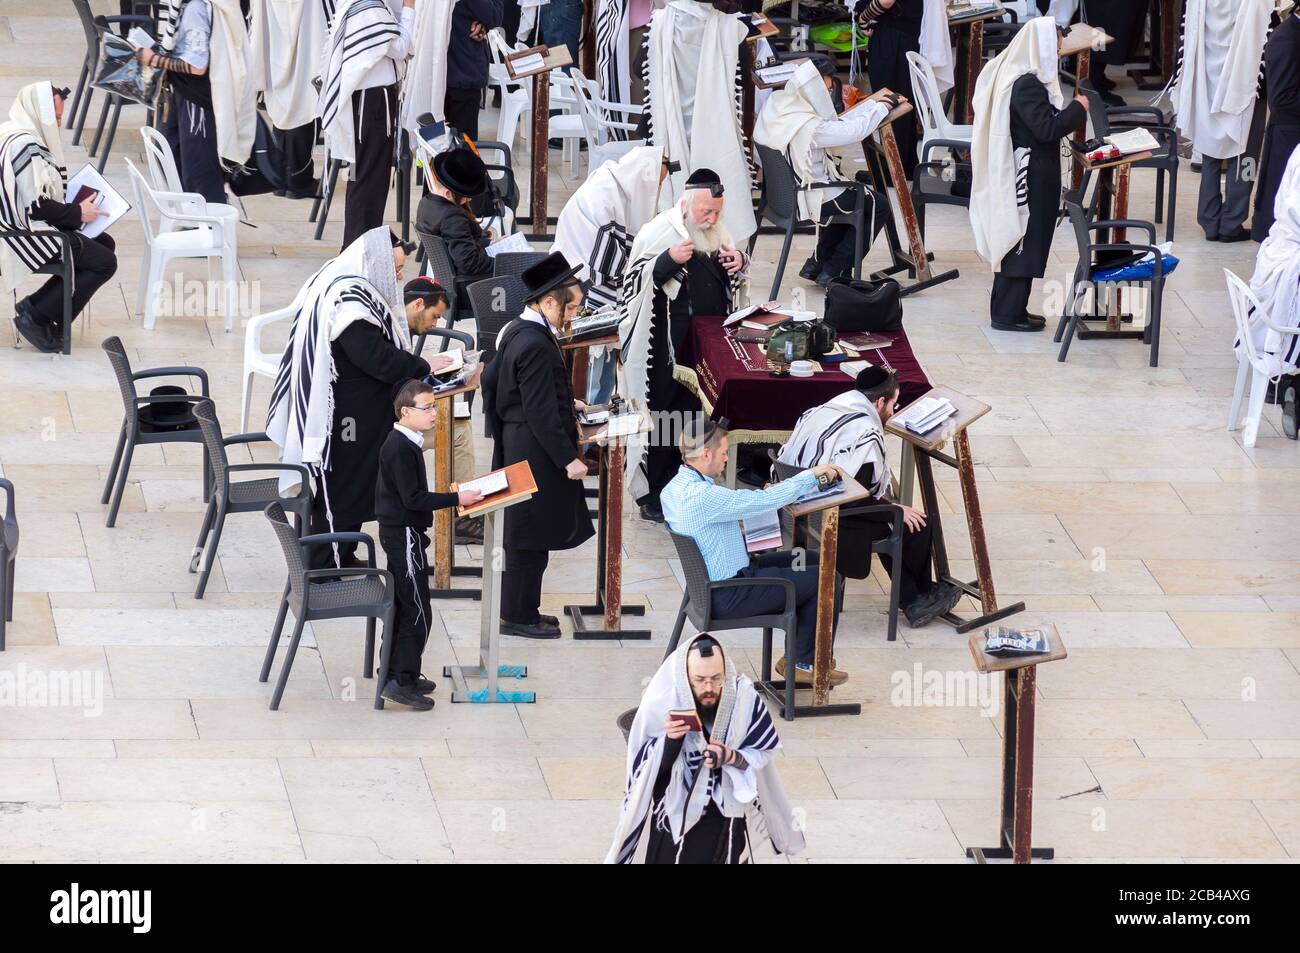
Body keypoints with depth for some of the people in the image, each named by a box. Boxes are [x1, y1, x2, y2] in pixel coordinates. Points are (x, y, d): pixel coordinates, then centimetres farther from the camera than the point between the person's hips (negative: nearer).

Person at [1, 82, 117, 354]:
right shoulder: (26, 146, -23)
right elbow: (36, 206, -24)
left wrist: (73, 206, 11)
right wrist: (78, 213, -9)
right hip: (29, 236, -11)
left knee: (104, 243, 16)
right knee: (104, 262, -10)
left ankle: (35, 306, 10)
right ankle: (35, 317, -6)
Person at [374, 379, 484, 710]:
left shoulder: (405, 444, 10)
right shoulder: (401, 449, -21)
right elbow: (413, 498, -25)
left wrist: (449, 496, 16)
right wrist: (456, 498, -22)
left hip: (399, 533, 11)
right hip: (405, 535, -11)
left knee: (401, 606, 17)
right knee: (417, 612, -6)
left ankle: (395, 673, 26)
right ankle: (401, 681, -4)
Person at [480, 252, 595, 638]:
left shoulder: (514, 331, 8)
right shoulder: (536, 345, -23)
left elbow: (491, 380, 21)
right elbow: (541, 413, -24)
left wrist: (562, 401, 24)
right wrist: (568, 458, -19)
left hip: (516, 443, 10)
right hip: (537, 454, -10)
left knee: (527, 535, 17)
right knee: (531, 537, -1)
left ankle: (519, 609, 24)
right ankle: (519, 617, 6)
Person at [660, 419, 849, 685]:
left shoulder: (674, 488, 3)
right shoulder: (702, 496, -29)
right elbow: (763, 501, -27)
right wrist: (811, 475, -14)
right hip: (729, 598, -10)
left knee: (813, 561, 20)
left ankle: (795, 654, 25)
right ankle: (805, 664, 12)